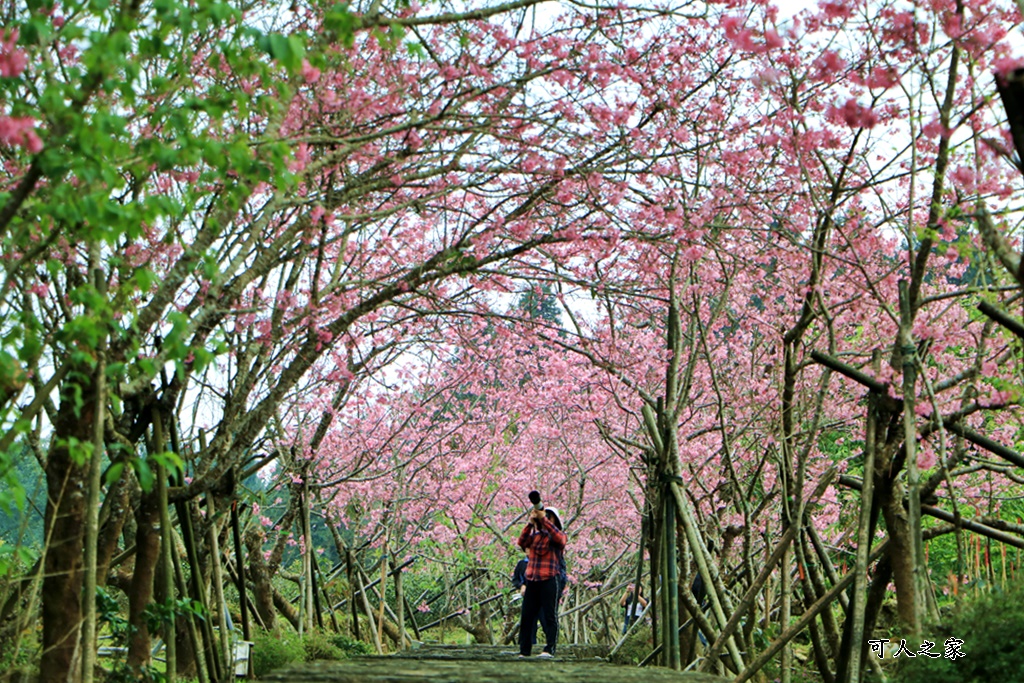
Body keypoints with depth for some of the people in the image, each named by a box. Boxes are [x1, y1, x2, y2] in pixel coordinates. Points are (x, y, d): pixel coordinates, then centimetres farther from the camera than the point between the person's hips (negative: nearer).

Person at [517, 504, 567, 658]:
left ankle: (550, 649, -6)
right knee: (526, 616, 4)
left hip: (549, 580, -4)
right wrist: (530, 522, -13)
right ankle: (524, 650, 9)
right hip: (531, 580, 4)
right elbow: (522, 542, -2)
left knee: (550, 616, -5)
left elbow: (559, 538, -18)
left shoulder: (558, 536, 7)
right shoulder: (534, 535, 17)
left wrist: (543, 519, -21)